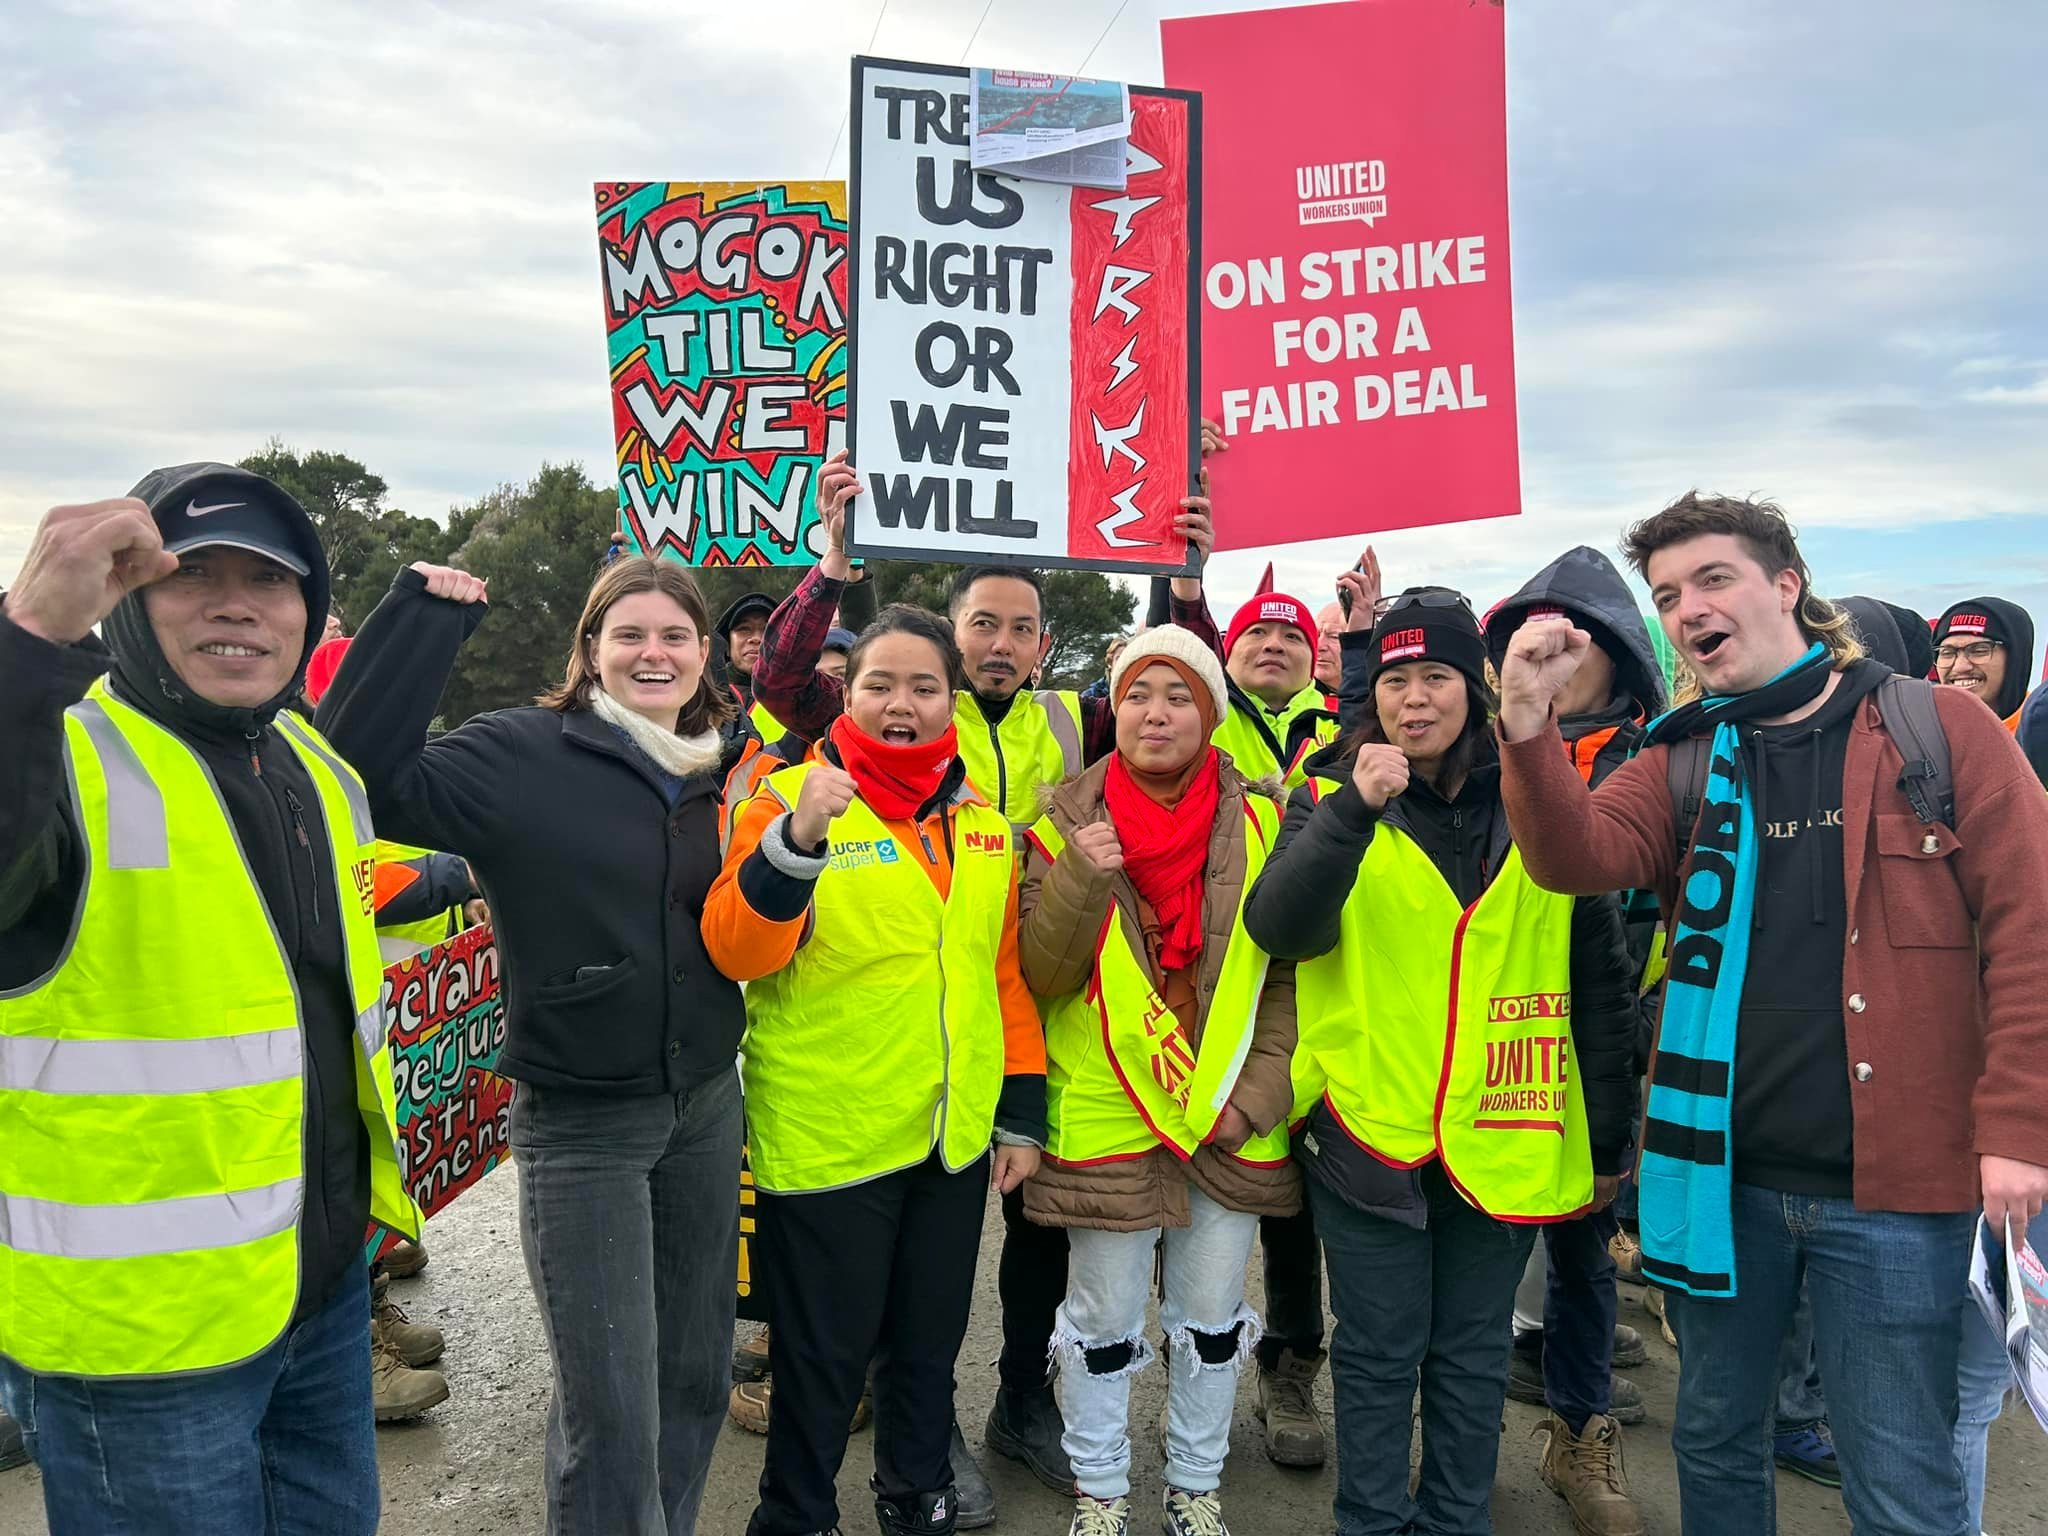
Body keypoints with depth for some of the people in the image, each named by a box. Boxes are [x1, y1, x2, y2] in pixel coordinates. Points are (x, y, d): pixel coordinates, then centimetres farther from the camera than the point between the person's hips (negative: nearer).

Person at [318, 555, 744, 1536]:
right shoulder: (522, 755, -11)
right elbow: (360, 771, -25)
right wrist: (422, 618, -25)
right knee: (610, 1405, 1)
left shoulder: (725, 767, 5)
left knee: (697, 1371, 18)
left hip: (707, 1105, 6)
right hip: (579, 1119, -5)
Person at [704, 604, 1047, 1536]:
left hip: (955, 1137, 5)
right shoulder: (793, 799, -10)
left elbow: (1008, 974, 11)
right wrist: (794, 843, -37)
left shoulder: (981, 826, 6)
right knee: (824, 1356, 10)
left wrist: (1022, 1112, 8)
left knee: (930, 1343, 21)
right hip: (827, 1137, -5)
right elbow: (736, 952, -22)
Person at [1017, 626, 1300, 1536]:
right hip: (1104, 1115, -1)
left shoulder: (1259, 823, -2)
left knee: (1212, 1322, 16)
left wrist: (1258, 1094, -6)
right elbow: (1043, 975, -9)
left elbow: (1288, 974, 1)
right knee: (1104, 1325, 12)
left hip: (1231, 1120, 2)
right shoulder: (1067, 822, -4)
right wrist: (1080, 880, -24)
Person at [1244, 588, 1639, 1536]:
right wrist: (1355, 809, -29)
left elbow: (1601, 980, 6)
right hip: (1367, 1128, -1)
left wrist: (1610, 1138, 8)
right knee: (1378, 1355, 10)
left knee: (1470, 1353, 15)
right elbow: (1278, 931, -17)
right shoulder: (1329, 796, -1)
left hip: (1504, 1136, 1)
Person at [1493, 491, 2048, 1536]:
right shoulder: (1683, 762, 6)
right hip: (1720, 1171, 3)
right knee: (1715, 1443, 19)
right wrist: (1528, 726, -28)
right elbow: (1579, 858, -12)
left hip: (1891, 1178, -3)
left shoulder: (1939, 731, -2)